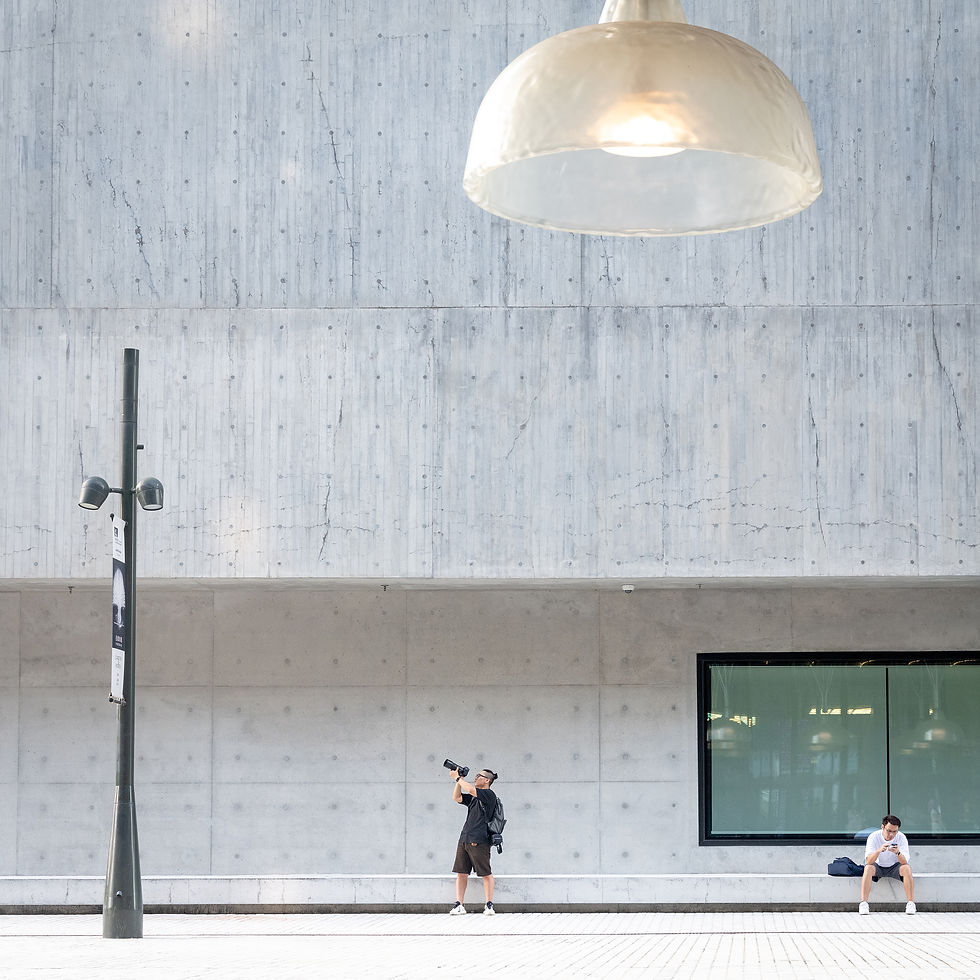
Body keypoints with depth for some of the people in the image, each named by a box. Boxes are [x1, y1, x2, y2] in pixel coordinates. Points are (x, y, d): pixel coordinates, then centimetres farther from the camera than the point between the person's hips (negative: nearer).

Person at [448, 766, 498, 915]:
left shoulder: (490, 795, -4)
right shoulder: (473, 797, 20)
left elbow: (470, 790, -15)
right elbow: (457, 797, 18)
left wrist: (458, 778, -3)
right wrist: (458, 781, 9)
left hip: (479, 841, -8)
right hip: (464, 839, 8)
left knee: (486, 874, -2)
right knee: (461, 873, 3)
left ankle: (489, 905, 2)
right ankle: (459, 905, 3)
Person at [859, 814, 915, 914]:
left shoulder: (901, 838, -17)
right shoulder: (874, 837, -20)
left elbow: (904, 862, -24)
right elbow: (869, 861, -29)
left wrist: (898, 853, -46)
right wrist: (879, 851, -48)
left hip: (894, 867, 1)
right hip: (878, 866, -1)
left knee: (907, 868, -30)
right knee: (868, 868, -33)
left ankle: (910, 903, -27)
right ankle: (863, 903, -34)